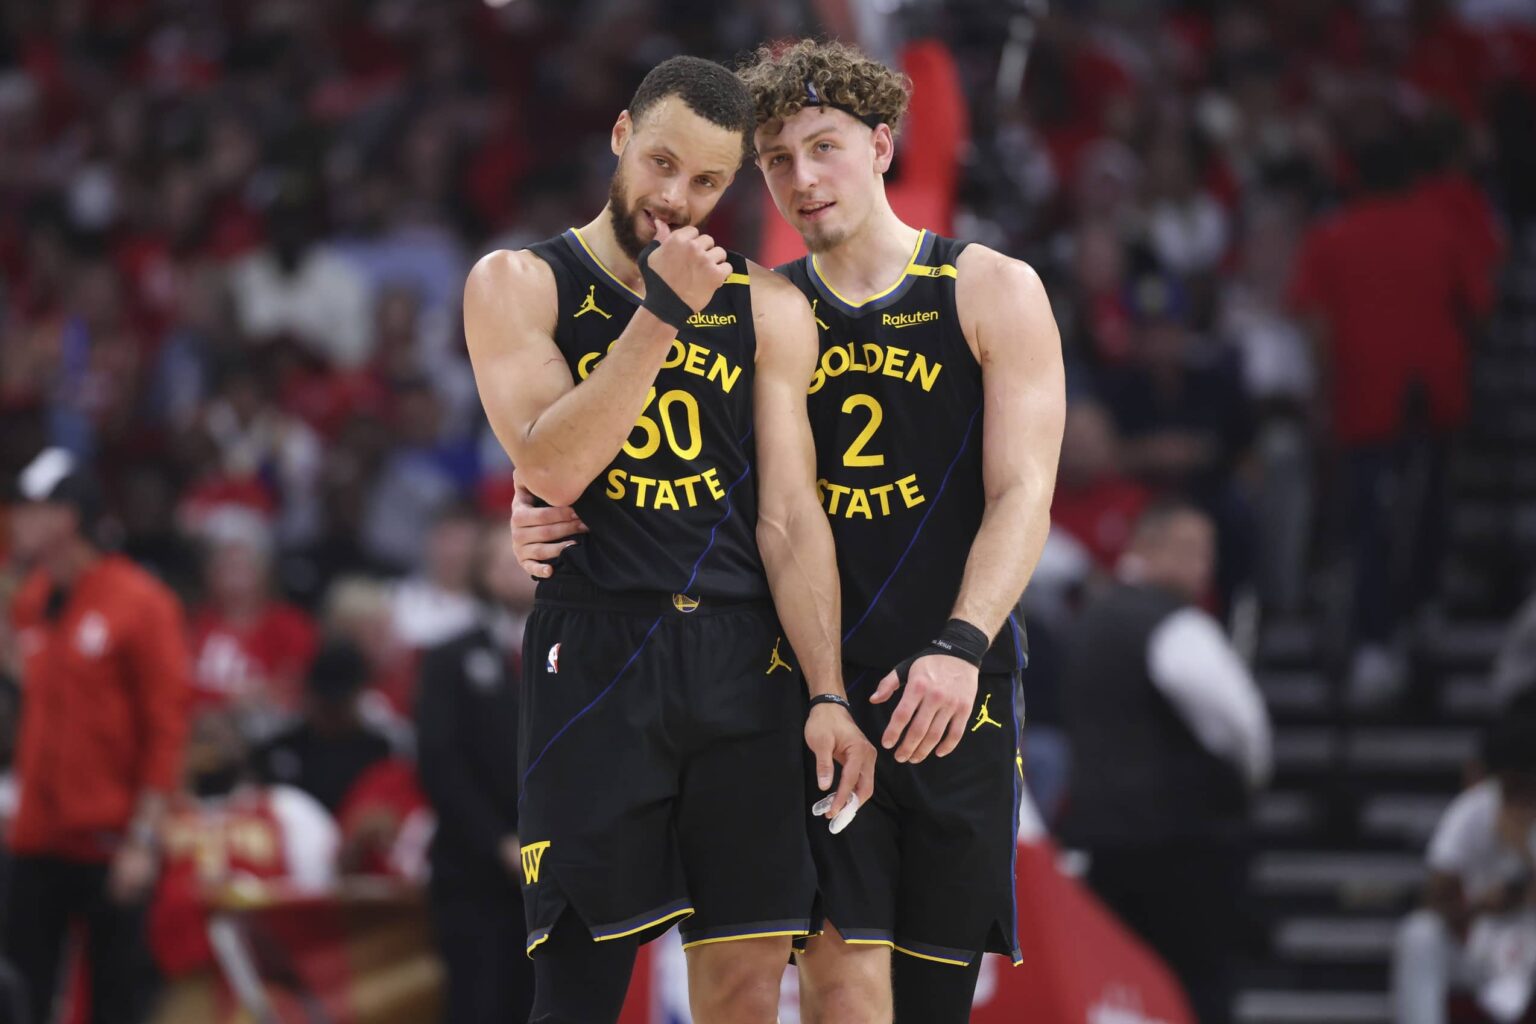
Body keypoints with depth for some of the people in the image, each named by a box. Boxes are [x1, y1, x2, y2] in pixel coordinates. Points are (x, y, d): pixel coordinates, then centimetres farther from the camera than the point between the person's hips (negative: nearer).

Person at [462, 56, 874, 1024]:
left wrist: (827, 693, -5)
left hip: (745, 662, 3)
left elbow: (791, 517, 6)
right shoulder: (521, 285, 3)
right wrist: (662, 312, -14)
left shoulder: (766, 311, 10)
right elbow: (554, 468, -12)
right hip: (597, 658, -3)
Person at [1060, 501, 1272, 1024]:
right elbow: (1237, 715, -21)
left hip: (1097, 825, 8)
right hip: (1182, 835, -8)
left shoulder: (1089, 625, 16)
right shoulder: (1176, 627, -13)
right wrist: (1251, 771, 0)